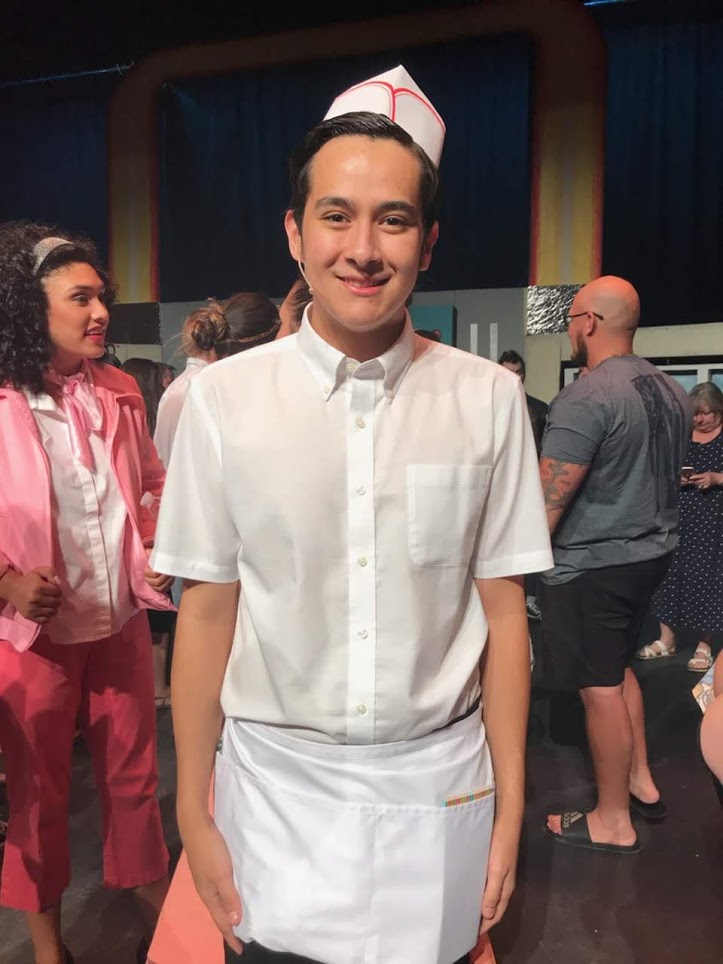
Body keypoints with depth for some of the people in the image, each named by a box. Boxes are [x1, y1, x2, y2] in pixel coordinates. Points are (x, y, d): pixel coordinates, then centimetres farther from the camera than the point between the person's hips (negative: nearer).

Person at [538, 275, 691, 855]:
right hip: (652, 553, 9)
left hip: (591, 567, -9)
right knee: (618, 669, 25)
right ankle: (641, 782, 39)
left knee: (600, 689, 6)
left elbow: (547, 503, -23)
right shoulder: (672, 392, 6)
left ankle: (614, 822, 22)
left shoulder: (584, 399, -21)